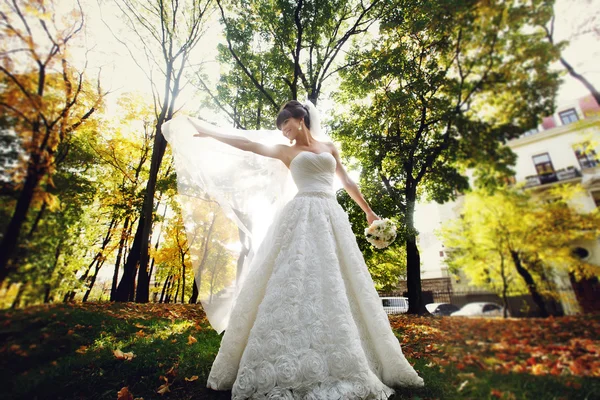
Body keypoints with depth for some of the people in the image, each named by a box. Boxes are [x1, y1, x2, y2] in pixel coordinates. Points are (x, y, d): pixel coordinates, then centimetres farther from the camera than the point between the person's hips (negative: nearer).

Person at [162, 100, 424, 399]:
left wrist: (368, 211, 26)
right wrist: (210, 133, 6)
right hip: (303, 216, -2)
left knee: (334, 286, 1)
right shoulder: (286, 151, 15)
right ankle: (292, 364, -3)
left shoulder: (330, 148, 21)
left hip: (332, 216, 3)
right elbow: (248, 145, 9)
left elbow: (347, 182, 24)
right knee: (298, 279, -10)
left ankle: (340, 364, 14)